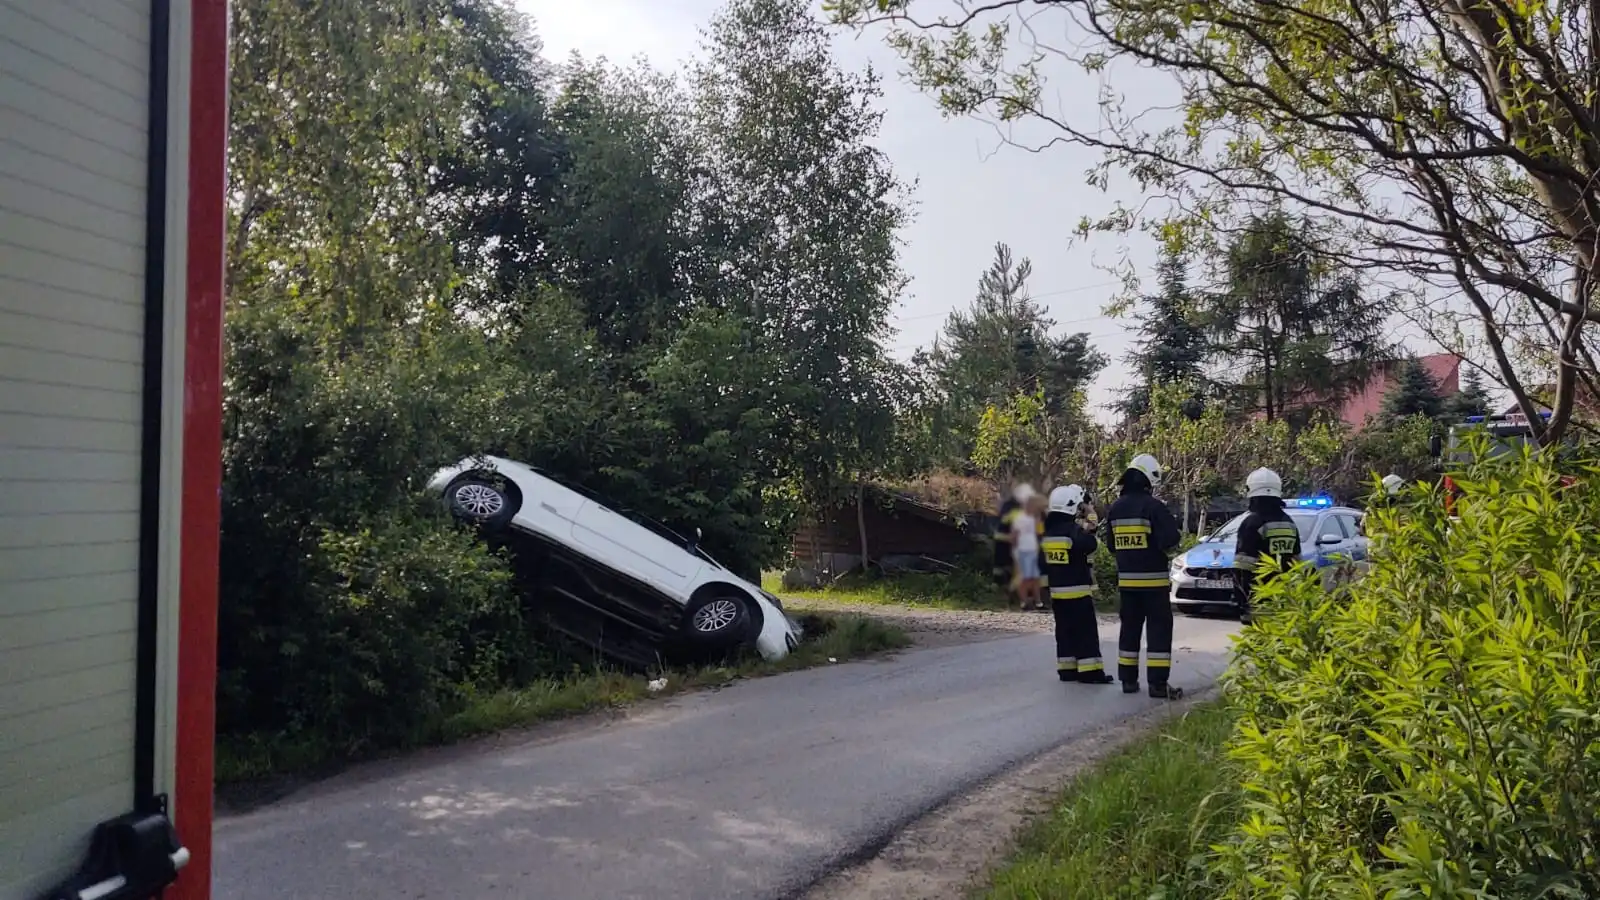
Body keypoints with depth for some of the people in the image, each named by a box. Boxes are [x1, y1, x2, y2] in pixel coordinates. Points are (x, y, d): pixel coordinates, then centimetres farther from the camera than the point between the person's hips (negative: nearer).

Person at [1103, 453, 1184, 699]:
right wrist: (1169, 549, 4)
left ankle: (1128, 679, 16)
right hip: (1153, 580, -6)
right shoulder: (1154, 507, -14)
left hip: (1126, 580, 6)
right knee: (1159, 630, -2)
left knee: (1130, 628, 13)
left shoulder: (1115, 509, 6)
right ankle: (1158, 683, -4)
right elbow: (1170, 543, -17)